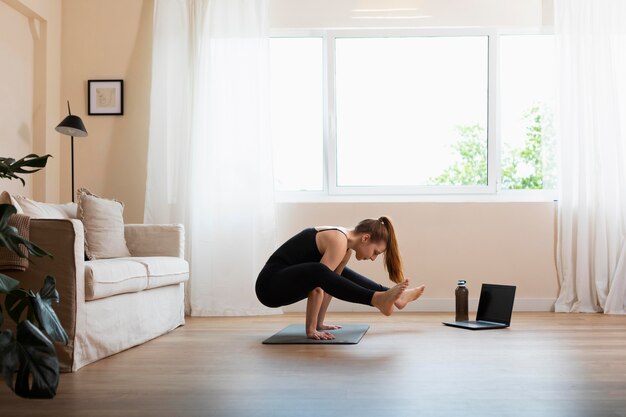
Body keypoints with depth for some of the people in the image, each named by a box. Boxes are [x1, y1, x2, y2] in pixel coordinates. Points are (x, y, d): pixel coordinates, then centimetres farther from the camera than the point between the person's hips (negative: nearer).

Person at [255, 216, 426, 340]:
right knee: (316, 272, -36)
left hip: (288, 282, 10)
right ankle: (378, 299, -33)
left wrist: (319, 324, 10)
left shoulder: (346, 246, 8)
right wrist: (310, 329, -20)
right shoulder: (338, 241, -20)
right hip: (270, 284, -10)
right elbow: (316, 288, -23)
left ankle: (394, 297, 22)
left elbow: (328, 282, 11)